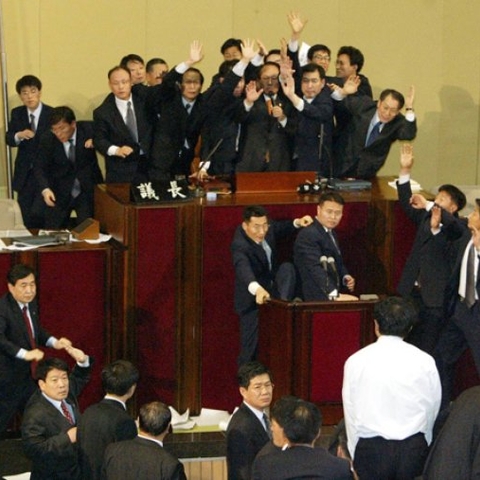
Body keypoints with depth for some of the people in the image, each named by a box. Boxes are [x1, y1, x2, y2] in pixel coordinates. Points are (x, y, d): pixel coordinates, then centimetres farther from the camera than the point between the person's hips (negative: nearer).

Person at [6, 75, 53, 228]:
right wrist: (19, 136, -21)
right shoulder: (17, 114, 4)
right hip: (24, 174, 4)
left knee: (37, 214, -16)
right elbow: (9, 139, 1)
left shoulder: (52, 114, -9)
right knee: (27, 220, 8)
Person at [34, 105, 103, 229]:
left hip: (88, 191, -1)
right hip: (60, 193, 1)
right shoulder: (47, 139, -10)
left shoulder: (88, 129, -12)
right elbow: (39, 167, -5)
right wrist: (45, 189, -22)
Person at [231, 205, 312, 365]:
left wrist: (297, 223, -4)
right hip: (253, 298, -7)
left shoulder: (267, 229, -9)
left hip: (272, 289, 7)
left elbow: (280, 228, 16)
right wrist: (256, 289, -70)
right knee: (250, 349, -5)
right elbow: (243, 268, -52)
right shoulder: (239, 246, -32)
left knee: (287, 268, -21)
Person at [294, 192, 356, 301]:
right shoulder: (308, 235, -12)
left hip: (333, 298, 9)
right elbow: (315, 268, -23)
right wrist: (335, 295, -32)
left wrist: (345, 277, 9)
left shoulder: (331, 234, 19)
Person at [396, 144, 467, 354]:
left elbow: (453, 223, -25)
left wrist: (428, 205, -33)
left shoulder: (458, 228, -3)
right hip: (413, 292, 6)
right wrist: (405, 171, -2)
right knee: (410, 344, 8)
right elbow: (407, 204, 8)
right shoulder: (426, 218, 14)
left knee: (427, 350, -5)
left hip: (435, 297, -6)